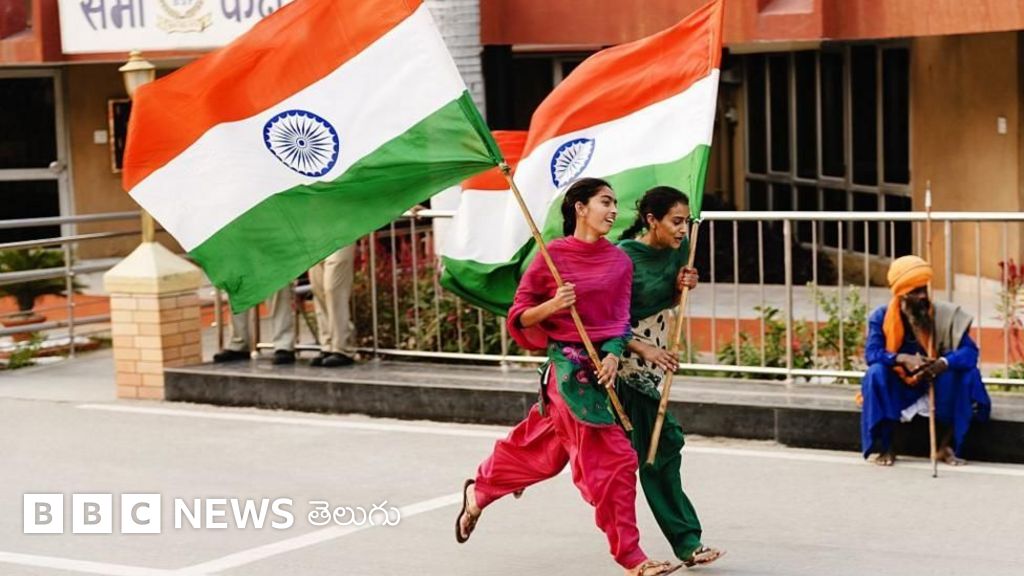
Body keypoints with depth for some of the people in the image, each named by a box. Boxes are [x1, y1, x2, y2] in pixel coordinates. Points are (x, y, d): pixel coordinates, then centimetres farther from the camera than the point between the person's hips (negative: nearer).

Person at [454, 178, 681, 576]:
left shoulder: (619, 261, 8)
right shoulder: (553, 255, -7)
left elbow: (620, 320, 6)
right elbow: (519, 319, -2)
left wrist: (614, 355, -12)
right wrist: (552, 305, -21)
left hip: (601, 365, 6)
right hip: (568, 367, -6)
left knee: (542, 446, 17)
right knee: (610, 459, -8)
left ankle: (478, 491, 42)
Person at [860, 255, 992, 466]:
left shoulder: (944, 314, -12)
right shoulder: (881, 317, -12)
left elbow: (970, 351, -20)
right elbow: (871, 353, -23)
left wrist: (944, 363, -42)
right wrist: (903, 359, -42)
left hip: (933, 387, 1)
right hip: (897, 388, -1)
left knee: (967, 373, -25)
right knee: (876, 372, -31)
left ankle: (947, 446, -13)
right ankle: (885, 448, -19)